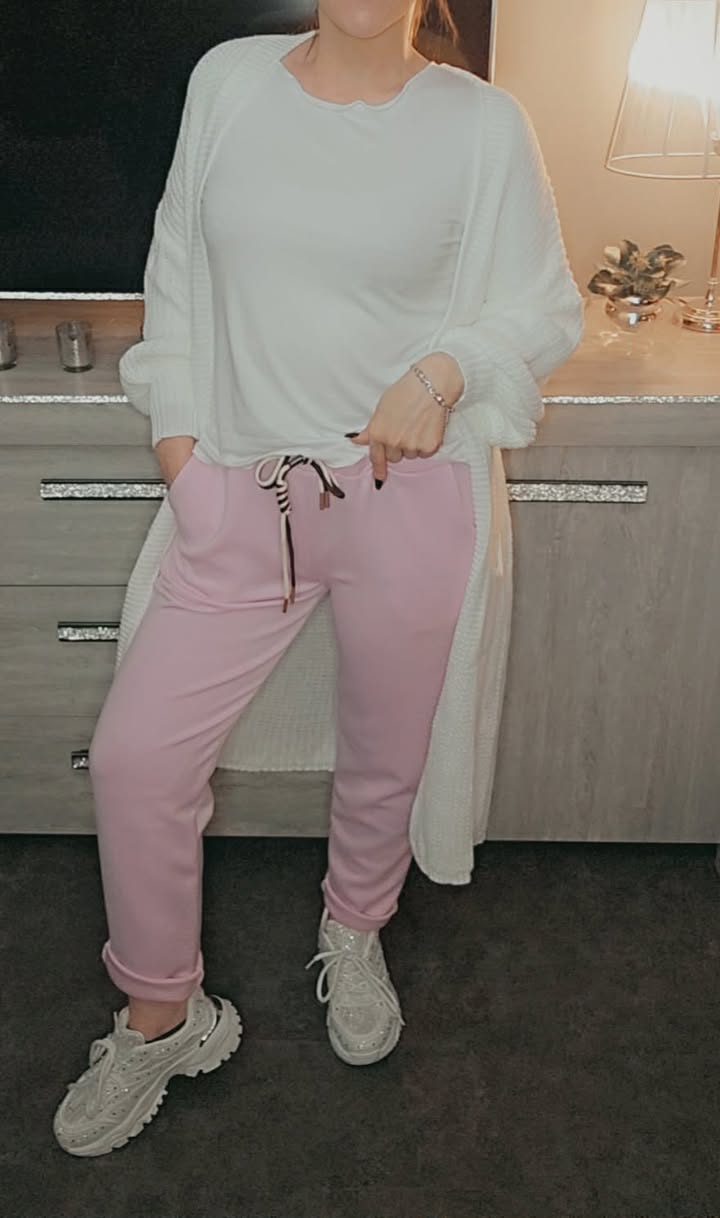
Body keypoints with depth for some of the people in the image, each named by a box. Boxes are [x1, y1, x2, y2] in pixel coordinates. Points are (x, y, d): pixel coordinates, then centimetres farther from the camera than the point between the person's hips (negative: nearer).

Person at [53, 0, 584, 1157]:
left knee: (384, 760, 14)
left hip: (405, 493, -1)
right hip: (245, 496, 2)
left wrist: (444, 370, -16)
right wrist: (177, 432, 5)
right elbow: (179, 266, 12)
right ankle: (164, 1017, 24)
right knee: (134, 752, -1)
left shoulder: (479, 120, -3)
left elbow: (549, 308, 3)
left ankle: (355, 934, 48)